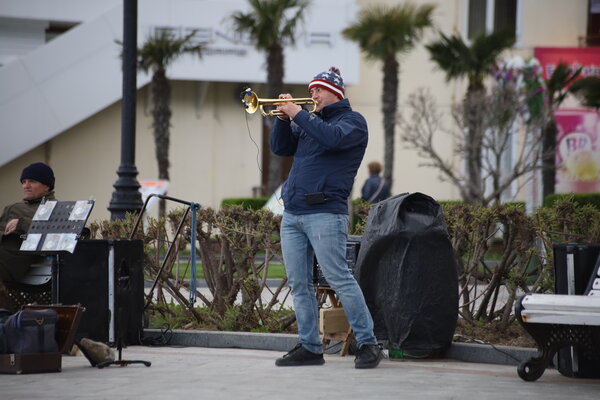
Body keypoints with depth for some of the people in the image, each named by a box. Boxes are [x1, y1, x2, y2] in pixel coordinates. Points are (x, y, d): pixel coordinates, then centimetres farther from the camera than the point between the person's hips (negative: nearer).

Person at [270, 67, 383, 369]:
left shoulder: (352, 120, 1)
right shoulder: (310, 121, 23)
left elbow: (333, 138, -20)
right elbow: (279, 148, 17)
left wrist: (298, 114, -14)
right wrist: (284, 117, 2)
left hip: (325, 213, -7)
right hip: (292, 214, 7)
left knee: (339, 278, -12)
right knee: (299, 284, 5)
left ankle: (367, 343, -8)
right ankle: (309, 347, 11)